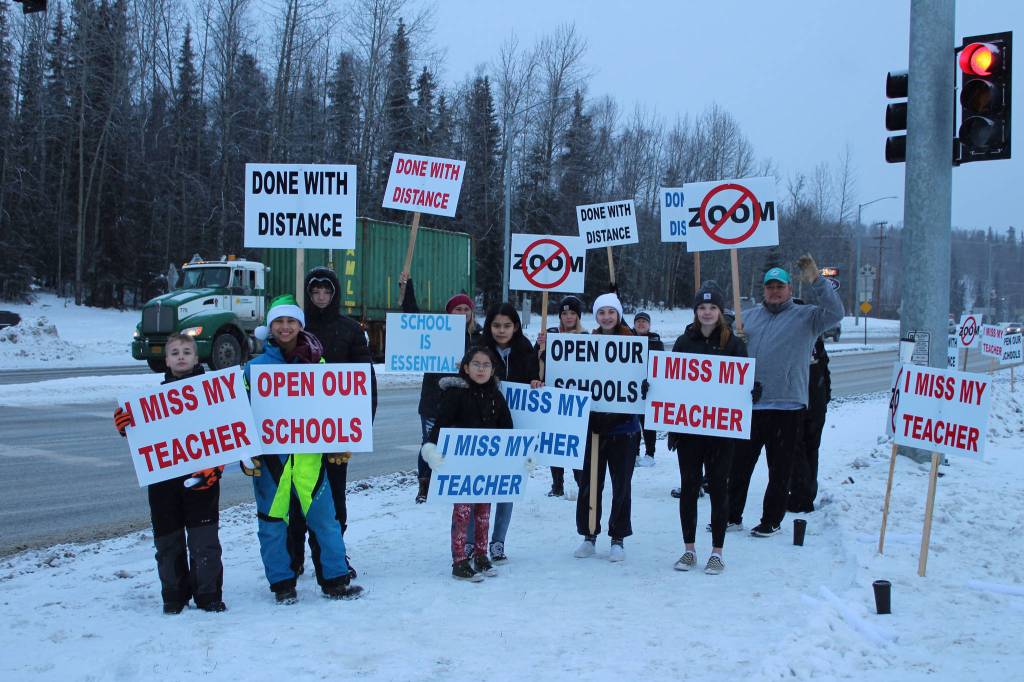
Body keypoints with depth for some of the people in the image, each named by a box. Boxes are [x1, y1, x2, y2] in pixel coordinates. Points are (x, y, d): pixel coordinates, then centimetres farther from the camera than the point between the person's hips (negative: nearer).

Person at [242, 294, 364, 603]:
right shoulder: (256, 366, 1)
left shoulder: (316, 362, 6)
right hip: (269, 452, -1)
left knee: (325, 516, 1)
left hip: (308, 451, 1)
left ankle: (335, 579, 13)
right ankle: (282, 583, 21)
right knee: (273, 521, 7)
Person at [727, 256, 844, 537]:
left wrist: (816, 280, -24)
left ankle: (771, 521, 19)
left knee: (779, 469, 6)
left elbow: (835, 313, -16)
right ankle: (732, 515, 24)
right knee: (739, 464, 11)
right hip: (749, 405, 4)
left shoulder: (805, 317, 1)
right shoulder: (750, 317, 14)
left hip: (786, 406, -4)